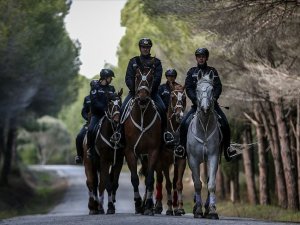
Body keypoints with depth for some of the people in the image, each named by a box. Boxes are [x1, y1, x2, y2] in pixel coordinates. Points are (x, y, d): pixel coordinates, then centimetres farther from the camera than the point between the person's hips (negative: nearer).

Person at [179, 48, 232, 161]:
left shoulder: (212, 71, 10)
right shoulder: (191, 72, 10)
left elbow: (218, 87, 2)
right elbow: (188, 88, 0)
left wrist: (214, 98, -17)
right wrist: (196, 100, -16)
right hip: (196, 104, 0)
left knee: (224, 124, -15)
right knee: (184, 123, -18)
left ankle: (227, 149, -2)